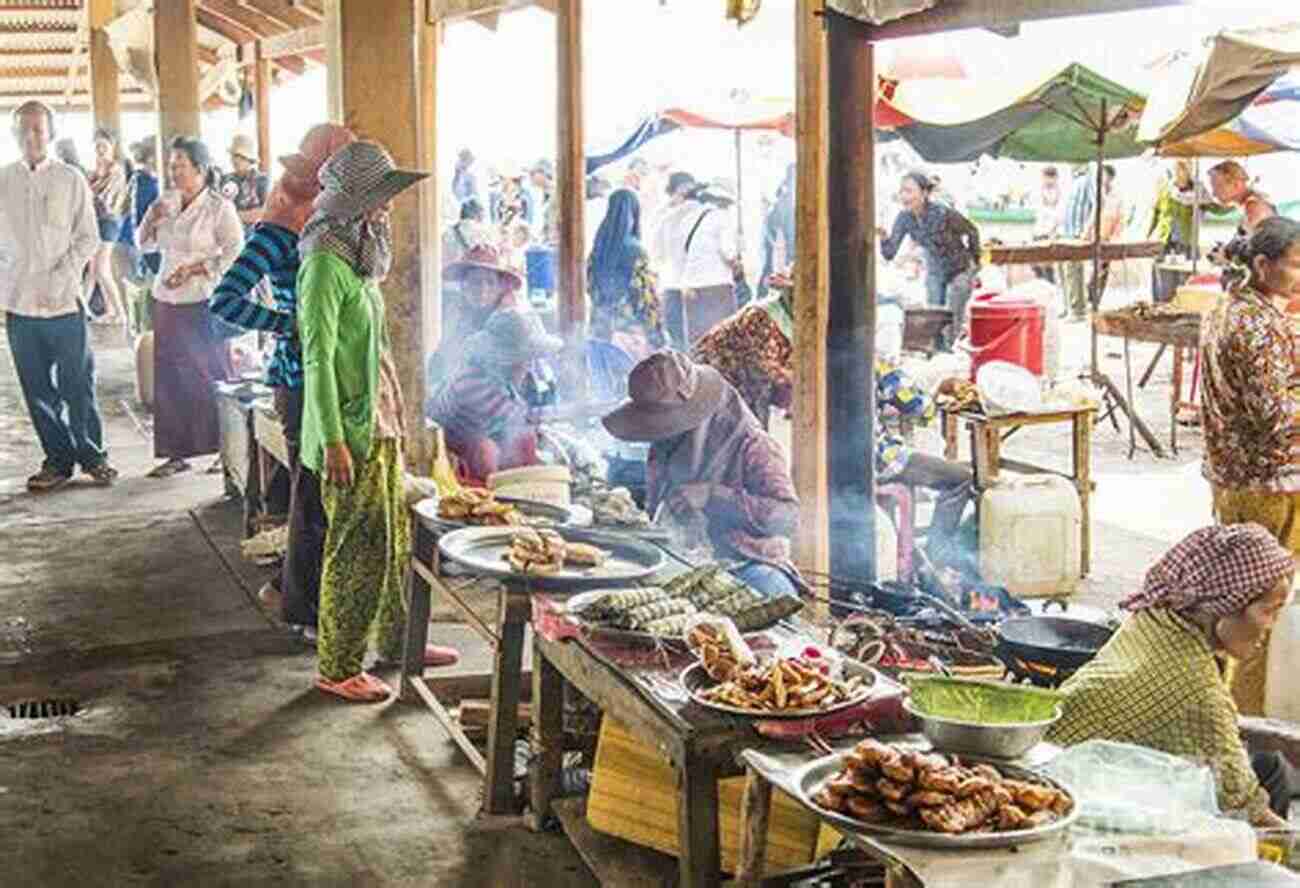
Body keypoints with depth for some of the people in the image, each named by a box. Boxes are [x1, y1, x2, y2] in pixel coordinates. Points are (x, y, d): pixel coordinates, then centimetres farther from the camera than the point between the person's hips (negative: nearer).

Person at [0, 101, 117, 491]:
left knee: (78, 385, 1)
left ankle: (92, 455, 15)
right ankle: (58, 459, 18)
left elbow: (88, 239, 0)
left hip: (63, 302, -2)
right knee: (37, 390, 7)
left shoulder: (71, 180, 1)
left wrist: (59, 280, -10)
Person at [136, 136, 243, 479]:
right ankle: (177, 452, 15)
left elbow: (234, 252, -12)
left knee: (210, 376, 0)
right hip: (167, 301, 6)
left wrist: (193, 269, -16)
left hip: (203, 302, -6)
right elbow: (144, 245, 18)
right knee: (169, 377, 7)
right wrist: (152, 219, -2)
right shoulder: (167, 203, 10)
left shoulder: (219, 207, -7)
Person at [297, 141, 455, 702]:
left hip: (380, 419, 9)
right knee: (358, 545, -3)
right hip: (349, 426, -9)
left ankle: (395, 640, 31)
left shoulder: (359, 255, 13)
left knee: (395, 535, 16)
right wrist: (334, 441, -22)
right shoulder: (325, 263, -16)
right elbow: (317, 357, -19)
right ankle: (336, 667, 8)